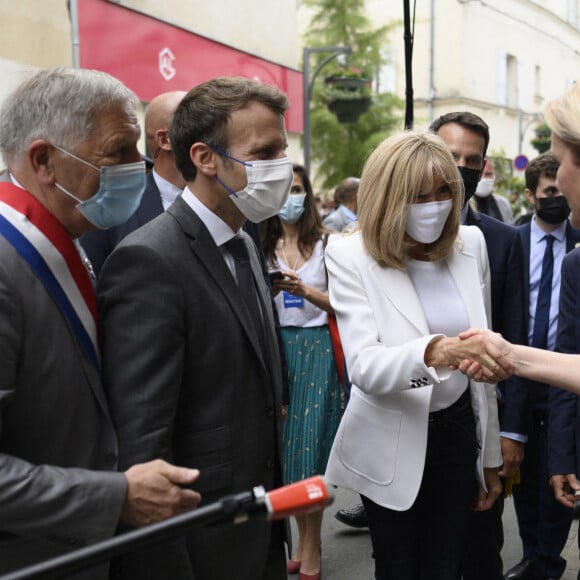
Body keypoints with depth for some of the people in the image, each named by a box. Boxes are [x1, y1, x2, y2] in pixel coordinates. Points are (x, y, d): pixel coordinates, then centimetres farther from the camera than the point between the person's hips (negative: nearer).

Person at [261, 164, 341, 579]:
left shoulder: (326, 243, -4)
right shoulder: (264, 247, 7)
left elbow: (339, 304, -5)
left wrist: (303, 289, -19)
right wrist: (271, 289, -12)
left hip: (317, 348, -4)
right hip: (278, 347, 4)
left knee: (310, 446, -3)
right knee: (286, 446, 7)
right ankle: (303, 539, 22)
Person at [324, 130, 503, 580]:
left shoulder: (471, 244, -2)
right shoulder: (351, 256, -14)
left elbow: (481, 356, 6)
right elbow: (365, 365, -24)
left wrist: (491, 454, 11)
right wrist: (429, 352, -46)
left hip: (458, 432, 3)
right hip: (392, 444, -3)